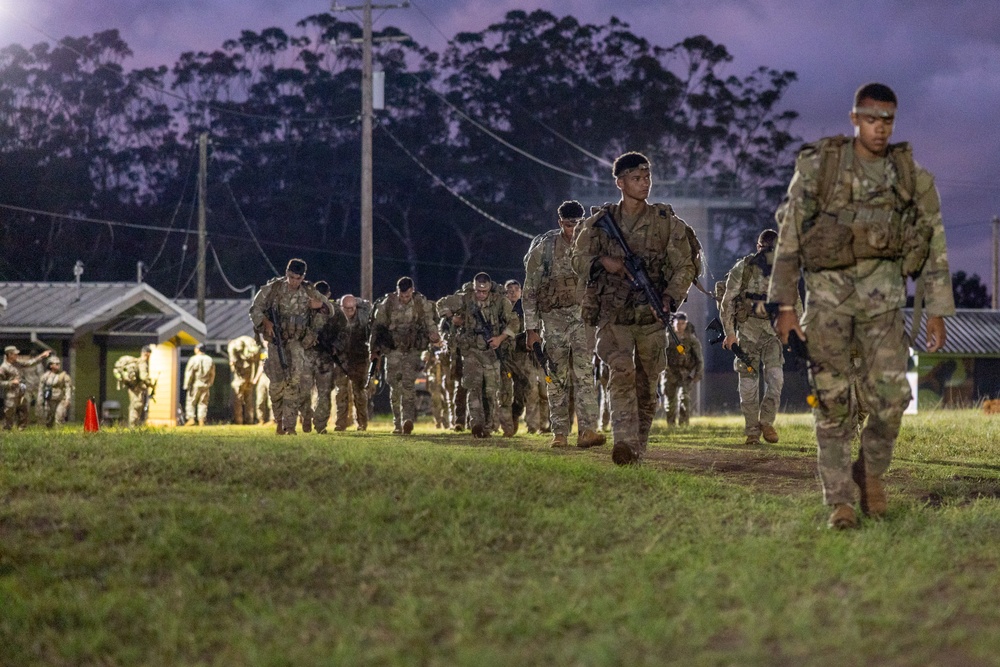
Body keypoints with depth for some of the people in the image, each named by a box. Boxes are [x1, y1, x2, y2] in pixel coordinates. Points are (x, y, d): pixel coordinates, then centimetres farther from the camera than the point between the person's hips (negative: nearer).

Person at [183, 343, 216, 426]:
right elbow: (212, 374, 12)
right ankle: (201, 421, 1)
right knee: (203, 403, 7)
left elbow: (189, 374, -12)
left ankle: (191, 419, -8)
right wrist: (210, 384, 22)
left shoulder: (193, 359, -10)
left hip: (195, 385, -5)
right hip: (205, 385, 5)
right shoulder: (210, 360, 7)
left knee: (191, 402, 3)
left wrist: (186, 385, -8)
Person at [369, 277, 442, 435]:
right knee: (395, 386, 2)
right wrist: (374, 350, 9)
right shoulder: (387, 303, -4)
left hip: (413, 350, -1)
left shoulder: (422, 303, -5)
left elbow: (430, 323, 7)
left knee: (408, 383, -15)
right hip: (393, 349, 1)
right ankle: (397, 423, 11)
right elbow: (377, 326, 5)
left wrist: (434, 336, -10)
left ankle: (408, 420, -24)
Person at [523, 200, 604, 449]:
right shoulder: (544, 248, -1)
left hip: (583, 318, 0)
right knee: (558, 378, 4)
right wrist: (532, 328, -4)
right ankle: (560, 433, 11)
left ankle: (588, 430, -21)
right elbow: (530, 291, 0)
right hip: (554, 318, 0)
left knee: (584, 373, -13)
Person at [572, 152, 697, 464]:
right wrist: (603, 262, -7)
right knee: (621, 371, -22)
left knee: (646, 385, 6)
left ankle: (638, 449, 18)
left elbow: (685, 266, 6)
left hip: (651, 316, 1)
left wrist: (671, 298, -10)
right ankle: (624, 443, -29)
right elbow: (578, 259, 14)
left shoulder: (666, 221, 5)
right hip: (612, 313, -1)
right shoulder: (600, 221, 6)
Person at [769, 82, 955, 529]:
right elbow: (789, 237, 0)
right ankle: (839, 501, 3)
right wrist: (784, 304, -4)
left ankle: (871, 471, 18)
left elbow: (934, 245, 8)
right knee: (832, 400, -4)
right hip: (828, 291, -1)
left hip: (883, 295, 1)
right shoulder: (818, 166, -2)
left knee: (890, 395, -9)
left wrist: (937, 311, 5)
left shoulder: (912, 177, 3)